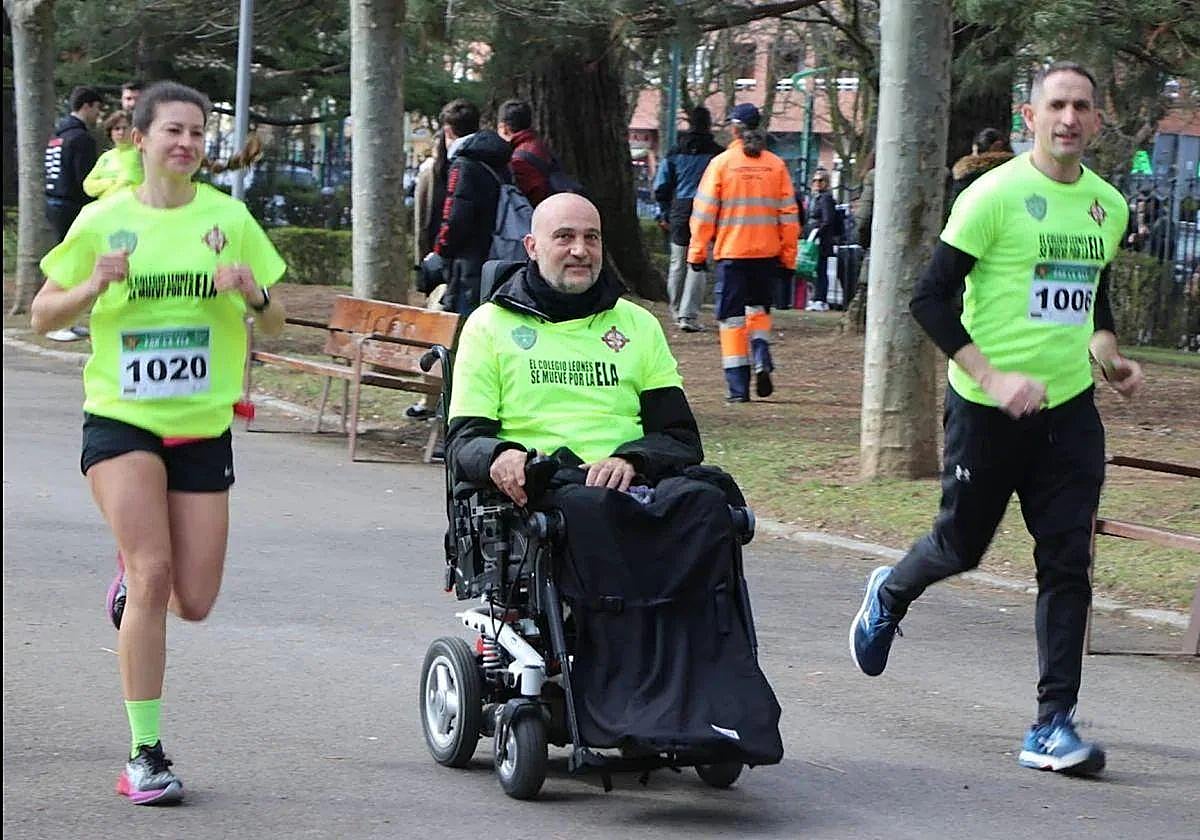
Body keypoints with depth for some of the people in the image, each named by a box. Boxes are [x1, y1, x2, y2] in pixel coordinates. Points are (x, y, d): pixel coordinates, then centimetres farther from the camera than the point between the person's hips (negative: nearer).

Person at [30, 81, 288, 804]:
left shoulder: (229, 218, 2)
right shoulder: (104, 220, -1)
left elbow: (275, 324, 7)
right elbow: (44, 315, 4)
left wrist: (255, 295, -15)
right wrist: (92, 288, -16)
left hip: (202, 426, 3)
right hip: (121, 419, -2)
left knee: (195, 602, 2)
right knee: (153, 575, -17)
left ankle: (133, 576, 38)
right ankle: (146, 754, -10)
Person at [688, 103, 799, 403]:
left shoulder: (721, 163, -4)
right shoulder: (776, 165, 2)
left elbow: (704, 212, -4)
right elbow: (789, 214, 4)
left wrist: (697, 252, 3)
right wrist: (788, 258, 10)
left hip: (731, 253, -2)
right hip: (767, 253, 3)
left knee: (732, 317, 4)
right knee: (759, 308, 21)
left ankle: (738, 386, 0)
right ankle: (762, 361, -3)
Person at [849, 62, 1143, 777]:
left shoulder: (1109, 206, 8)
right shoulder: (995, 195, -12)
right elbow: (931, 298, -13)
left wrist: (1108, 355, 5)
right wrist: (992, 377, -21)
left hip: (1070, 407, 4)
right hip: (988, 410, -4)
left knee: (1067, 562, -3)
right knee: (963, 545, 11)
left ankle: (1054, 725, 1)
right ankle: (890, 596, 45)